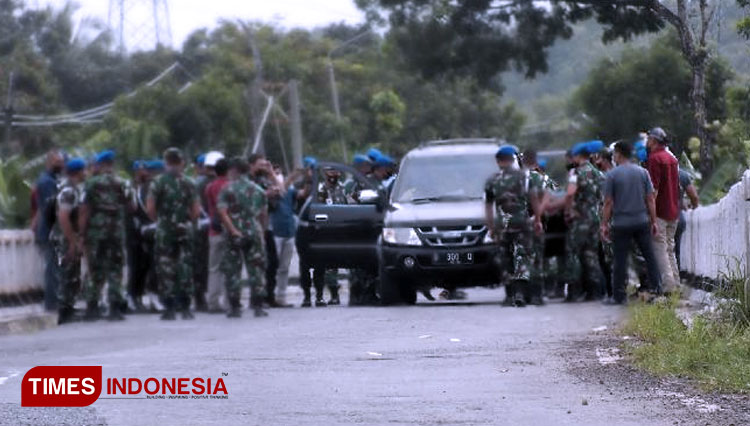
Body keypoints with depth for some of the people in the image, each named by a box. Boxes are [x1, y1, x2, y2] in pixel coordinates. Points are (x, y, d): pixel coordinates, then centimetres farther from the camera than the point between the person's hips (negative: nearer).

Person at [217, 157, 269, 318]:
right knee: (256, 270, 5)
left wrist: (233, 231, -15)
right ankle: (258, 306, 1)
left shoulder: (227, 189, -4)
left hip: (235, 235, -3)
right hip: (255, 233, 3)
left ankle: (235, 307, 2)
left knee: (232, 270, 4)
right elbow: (264, 214, 11)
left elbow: (222, 212, -15)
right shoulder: (258, 190, 9)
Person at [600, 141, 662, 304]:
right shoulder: (642, 172, 3)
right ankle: (655, 287, 14)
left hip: (621, 223, -3)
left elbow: (608, 202, -7)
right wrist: (654, 221, 9)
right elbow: (650, 199, 3)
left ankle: (619, 295, 5)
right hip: (642, 221, 3)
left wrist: (604, 224, -1)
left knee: (620, 260, 2)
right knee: (649, 255, 12)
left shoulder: (612, 174, -7)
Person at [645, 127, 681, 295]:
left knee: (659, 249, -6)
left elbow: (654, 189, -18)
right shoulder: (672, 158, 16)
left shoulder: (655, 158, -11)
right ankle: (675, 283, 13)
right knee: (670, 248, 14)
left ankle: (668, 284, -12)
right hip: (674, 211, 8)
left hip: (660, 212, -8)